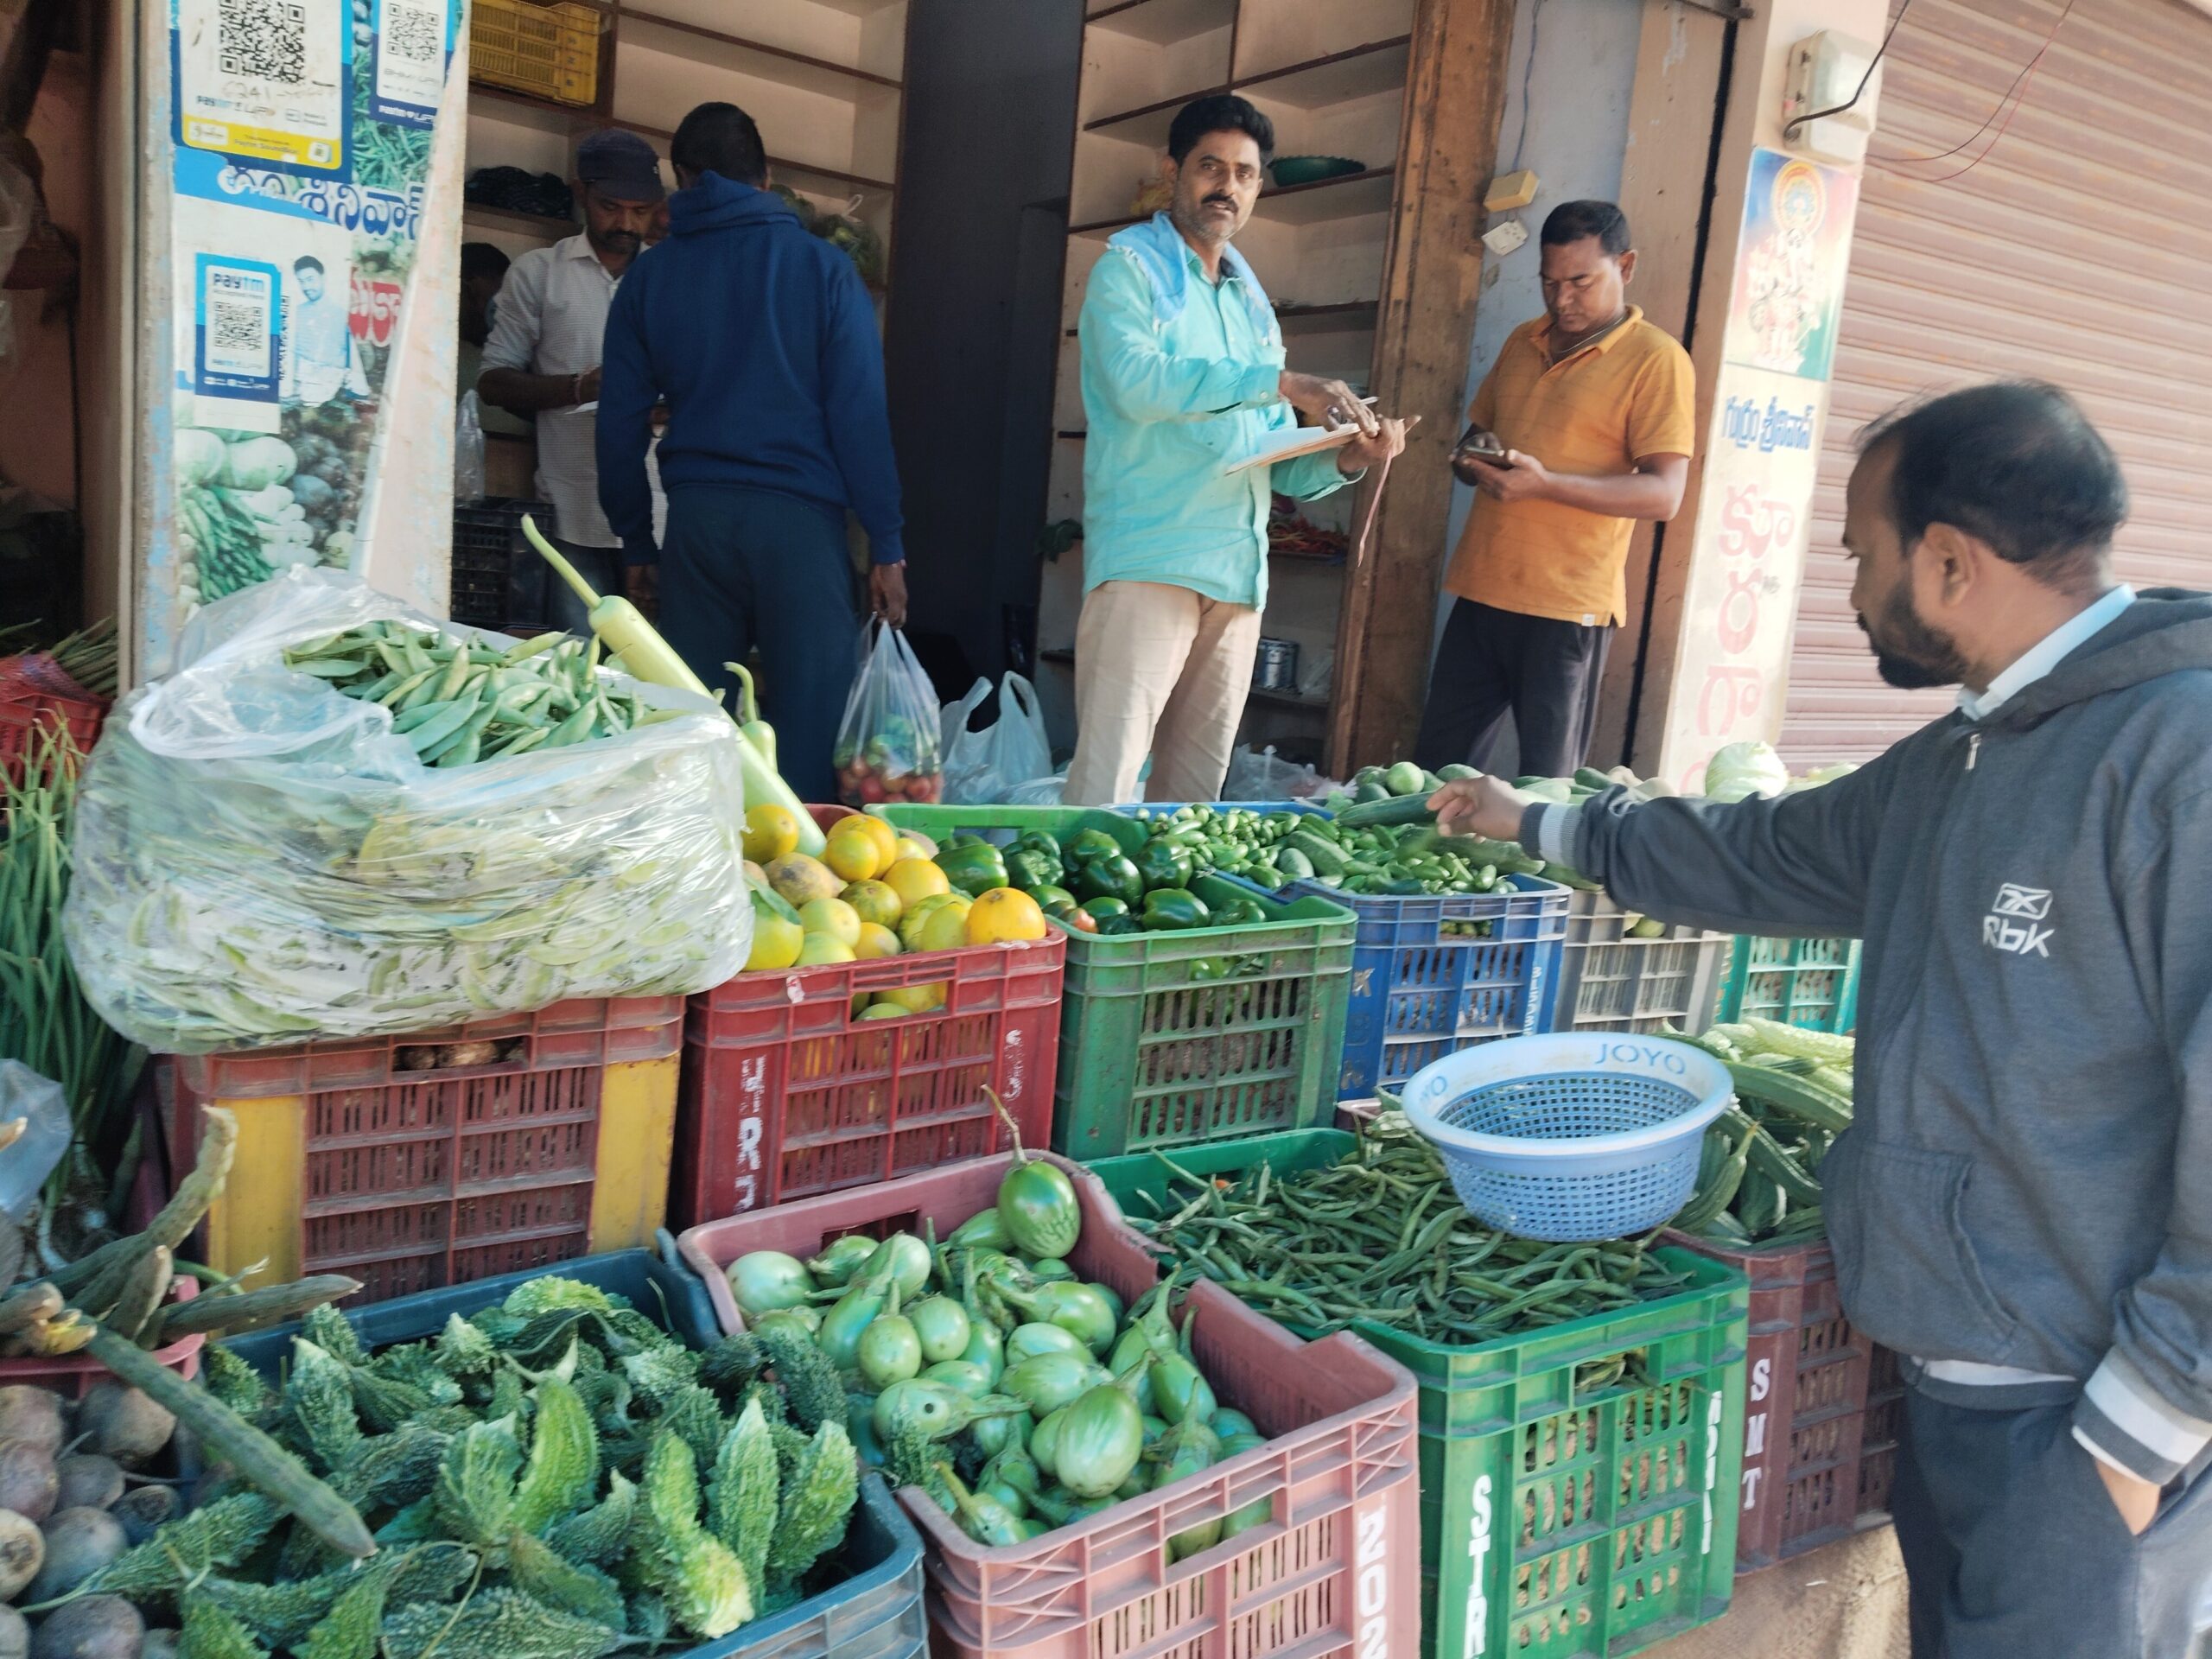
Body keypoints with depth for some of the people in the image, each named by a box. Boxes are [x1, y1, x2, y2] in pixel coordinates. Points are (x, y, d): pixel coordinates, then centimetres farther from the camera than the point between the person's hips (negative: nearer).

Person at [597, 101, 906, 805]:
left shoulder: (650, 276, 10)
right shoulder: (822, 267, 2)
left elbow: (620, 422, 10)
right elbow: (861, 413, -3)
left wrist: (638, 543, 18)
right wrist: (886, 544, -1)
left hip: (695, 516, 3)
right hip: (798, 514, -3)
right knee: (807, 718, 0)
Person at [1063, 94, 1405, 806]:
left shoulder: (1252, 302, 21)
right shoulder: (1128, 267, 3)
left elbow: (1275, 461, 19)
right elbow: (1136, 380, -18)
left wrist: (1346, 459, -1)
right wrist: (1281, 384, -18)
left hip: (1237, 573, 6)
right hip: (1148, 561, -6)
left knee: (1196, 787, 8)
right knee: (1106, 776, -11)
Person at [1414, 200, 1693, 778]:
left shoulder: (1656, 359, -4)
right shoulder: (1523, 343, 16)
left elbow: (1663, 494, -11)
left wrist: (1545, 483, -24)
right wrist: (1474, 457, -1)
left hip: (1566, 606, -6)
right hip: (1480, 592, 6)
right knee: (1435, 768, 9)